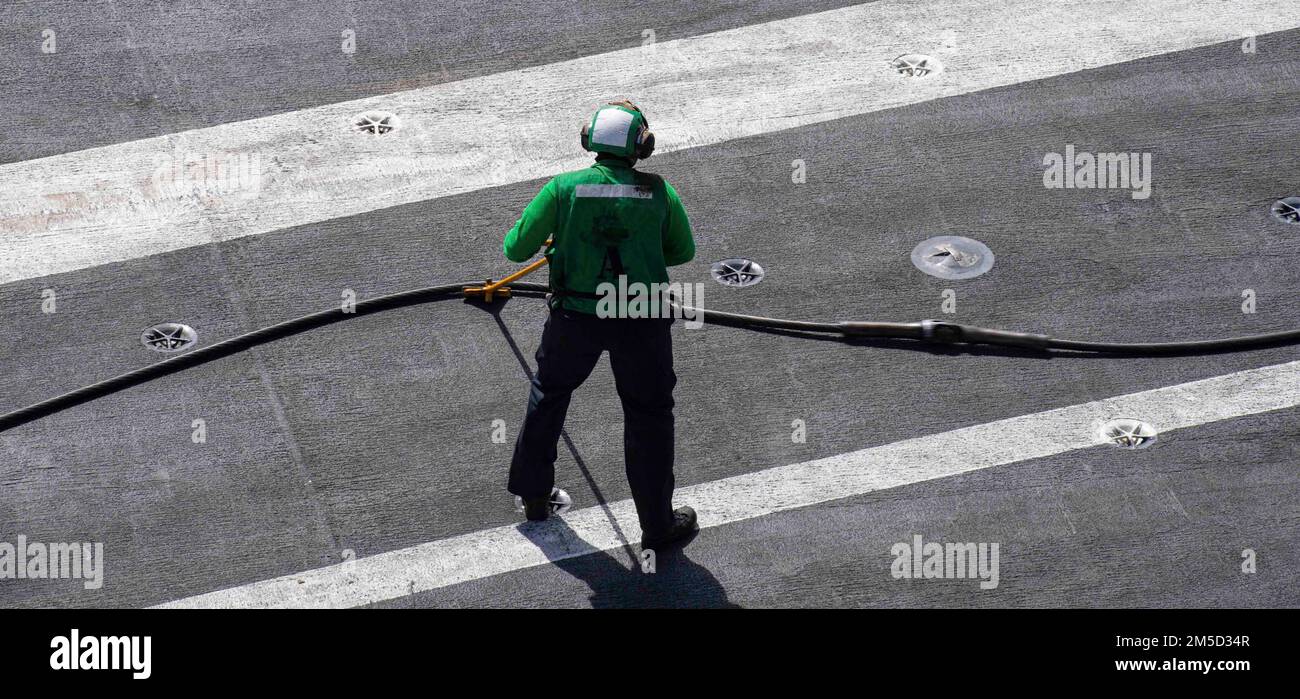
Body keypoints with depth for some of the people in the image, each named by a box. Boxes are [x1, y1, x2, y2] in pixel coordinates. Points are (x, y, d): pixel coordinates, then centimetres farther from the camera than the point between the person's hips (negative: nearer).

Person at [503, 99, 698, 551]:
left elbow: (516, 249, -5)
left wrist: (538, 241, 19)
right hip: (641, 323, -1)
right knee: (649, 415, 13)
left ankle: (533, 495, 38)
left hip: (576, 317, 1)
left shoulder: (564, 188, -10)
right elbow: (683, 251, 10)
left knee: (549, 393, 26)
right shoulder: (659, 193, -7)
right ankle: (658, 524, 19)